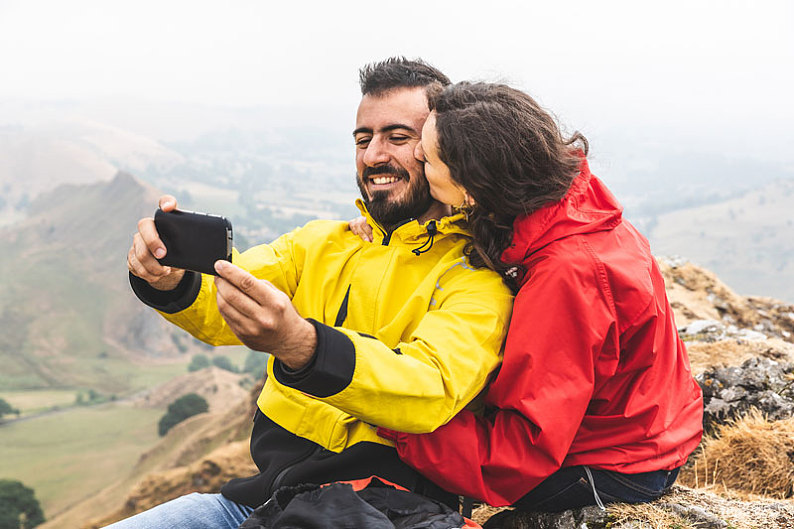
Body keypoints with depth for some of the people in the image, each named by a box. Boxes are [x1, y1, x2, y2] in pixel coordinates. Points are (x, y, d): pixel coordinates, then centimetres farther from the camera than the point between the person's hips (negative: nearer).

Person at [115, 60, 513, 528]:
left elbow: (432, 392, -22)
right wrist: (170, 282, -23)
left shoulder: (474, 274, -4)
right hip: (264, 490, 6)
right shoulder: (320, 242, 16)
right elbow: (219, 309, 2)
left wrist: (301, 345, -39)